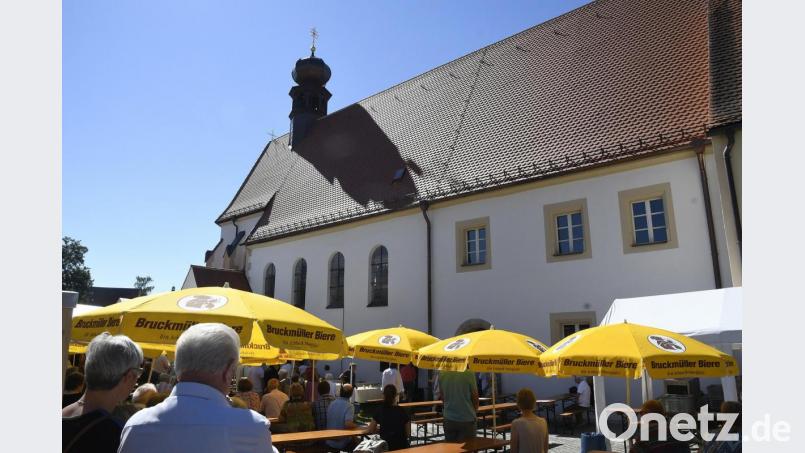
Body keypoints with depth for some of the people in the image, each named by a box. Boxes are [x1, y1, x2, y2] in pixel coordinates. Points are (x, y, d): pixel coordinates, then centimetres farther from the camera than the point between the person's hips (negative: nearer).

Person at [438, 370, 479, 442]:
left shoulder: (442, 373, -7)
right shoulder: (468, 373, -18)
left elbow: (442, 396, 5)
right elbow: (475, 396, -8)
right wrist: (475, 407, 12)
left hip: (449, 419, 3)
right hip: (467, 419, -3)